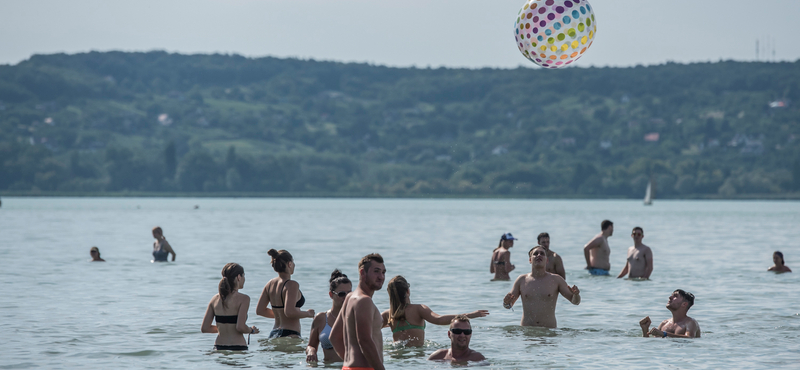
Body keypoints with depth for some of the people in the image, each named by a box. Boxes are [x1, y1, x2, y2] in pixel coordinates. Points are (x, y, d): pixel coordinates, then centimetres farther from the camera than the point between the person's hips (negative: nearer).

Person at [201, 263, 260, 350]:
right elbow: (240, 327, -16)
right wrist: (251, 330, 5)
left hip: (219, 347, 6)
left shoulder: (215, 298, 9)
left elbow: (204, 328, 9)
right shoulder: (243, 299, -7)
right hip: (237, 348, -6)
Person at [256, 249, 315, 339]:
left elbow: (260, 310, 15)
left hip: (273, 334, 9)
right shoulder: (291, 285, -12)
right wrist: (307, 314, -6)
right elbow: (289, 312, -23)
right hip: (289, 335, -9)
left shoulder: (270, 284, 11)